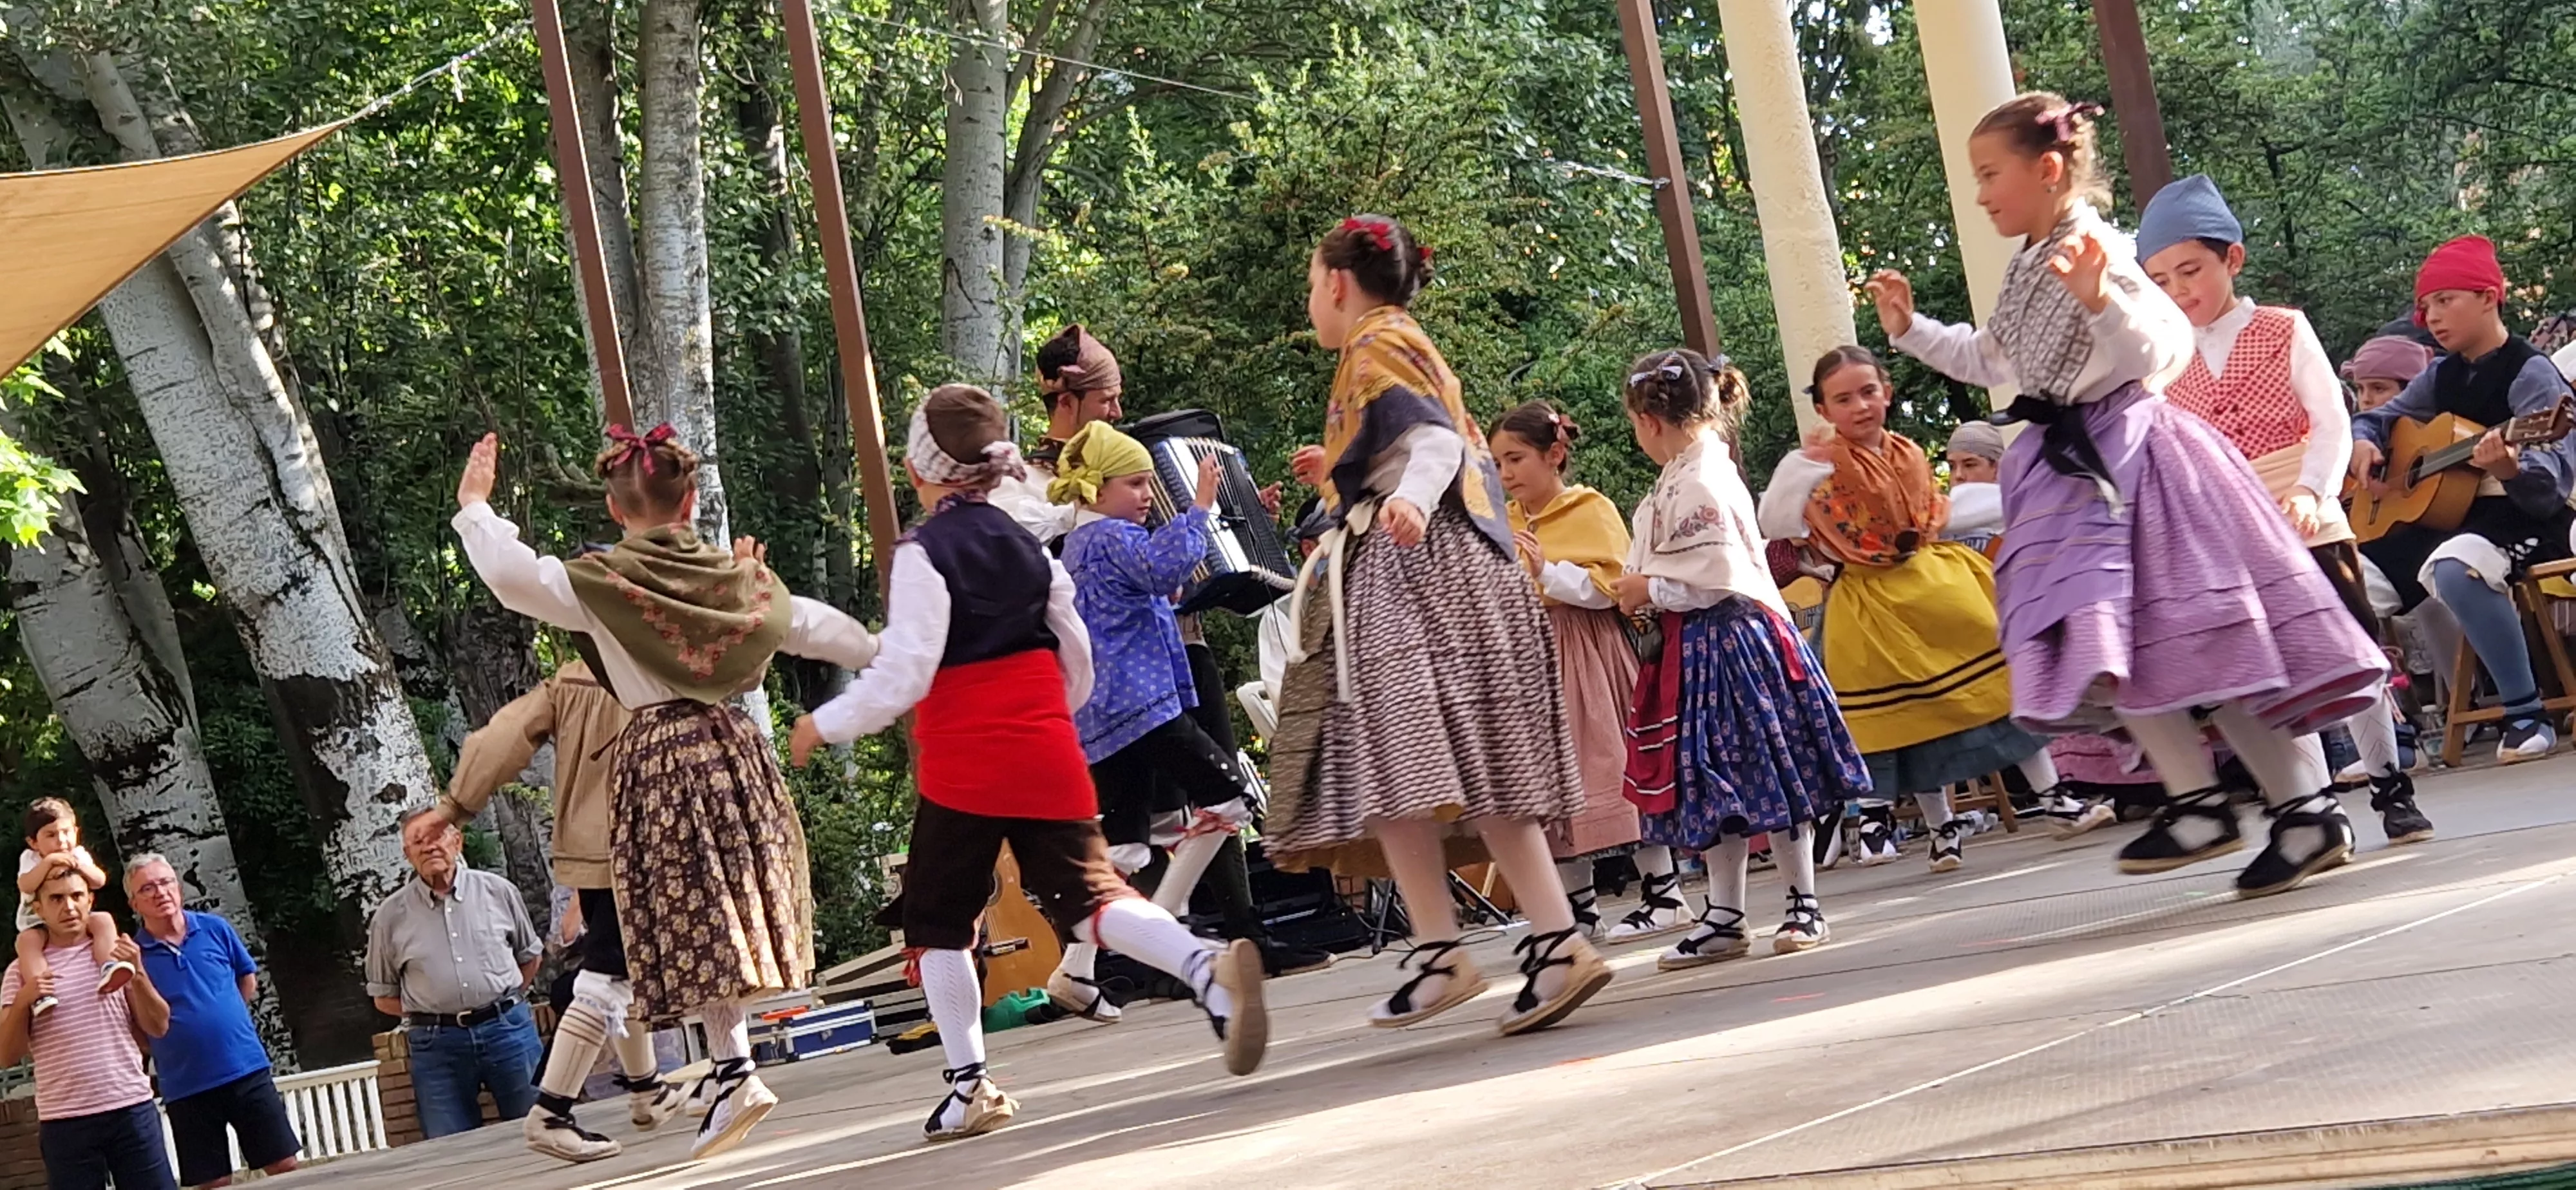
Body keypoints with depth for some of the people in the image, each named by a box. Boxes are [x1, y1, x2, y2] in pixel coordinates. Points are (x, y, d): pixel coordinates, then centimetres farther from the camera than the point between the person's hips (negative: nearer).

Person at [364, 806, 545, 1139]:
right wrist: (430, 1011, 0)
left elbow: (530, 956, 18)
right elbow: (384, 997, 11)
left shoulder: (499, 892, 6)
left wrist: (502, 1002, 8)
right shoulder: (391, 915, 4)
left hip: (508, 1028, 0)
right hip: (437, 1045, 0)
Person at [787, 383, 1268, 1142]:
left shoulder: (922, 553, -8)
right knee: (1086, 895, 1)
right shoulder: (1030, 549, 12)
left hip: (962, 767, -5)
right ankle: (1208, 970, -26)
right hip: (1049, 760, 5)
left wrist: (826, 725, -2)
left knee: (937, 921, 11)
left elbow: (904, 673, -14)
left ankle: (969, 1085, 9)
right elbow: (1078, 664, 16)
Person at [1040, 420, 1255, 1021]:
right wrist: (1199, 509, -21)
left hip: (1105, 716, 10)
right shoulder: (1109, 538, -9)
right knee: (1225, 794, -9)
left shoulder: (1082, 544, 24)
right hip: (1139, 703, -10)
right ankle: (1162, 923, -7)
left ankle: (1074, 973, 2)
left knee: (1121, 847, 7)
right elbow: (1167, 566, -28)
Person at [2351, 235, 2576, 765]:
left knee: (2454, 569, -42)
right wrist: (2362, 443, -2)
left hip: (2520, 522, -8)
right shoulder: (2442, 375, 12)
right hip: (2443, 517, 8)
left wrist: (2508, 467, -44)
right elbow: (2380, 417, 23)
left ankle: (2527, 716, -31)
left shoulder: (2531, 373, -11)